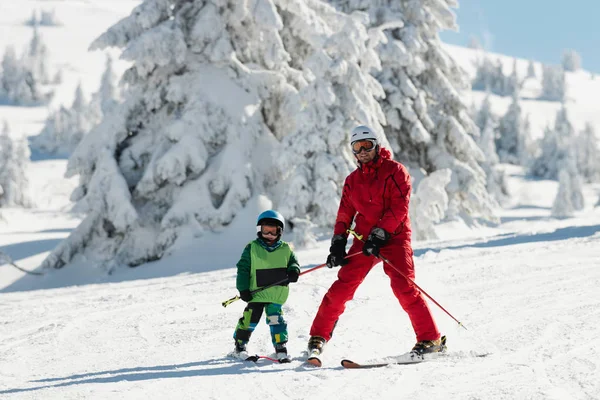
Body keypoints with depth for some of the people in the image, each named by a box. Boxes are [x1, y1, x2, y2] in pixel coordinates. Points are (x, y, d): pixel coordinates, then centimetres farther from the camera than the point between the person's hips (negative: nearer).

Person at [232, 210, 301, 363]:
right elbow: (243, 269, 1)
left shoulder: (285, 250, 8)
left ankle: (281, 348, 4)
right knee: (250, 318, -1)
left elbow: (293, 262, 13)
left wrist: (293, 271, -12)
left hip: (277, 294, 1)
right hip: (256, 292, -1)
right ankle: (240, 345, 15)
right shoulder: (252, 248, 2)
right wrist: (243, 289, -6)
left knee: (276, 319, -5)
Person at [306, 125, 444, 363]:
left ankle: (431, 339, -9)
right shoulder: (352, 181, 15)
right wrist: (337, 245, 6)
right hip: (364, 240, 4)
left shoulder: (394, 171, -2)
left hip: (393, 238, -4)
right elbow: (345, 215, 19)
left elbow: (399, 207, -11)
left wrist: (379, 235, -18)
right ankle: (319, 337, 4)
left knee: (404, 288, -16)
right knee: (342, 288, -4)